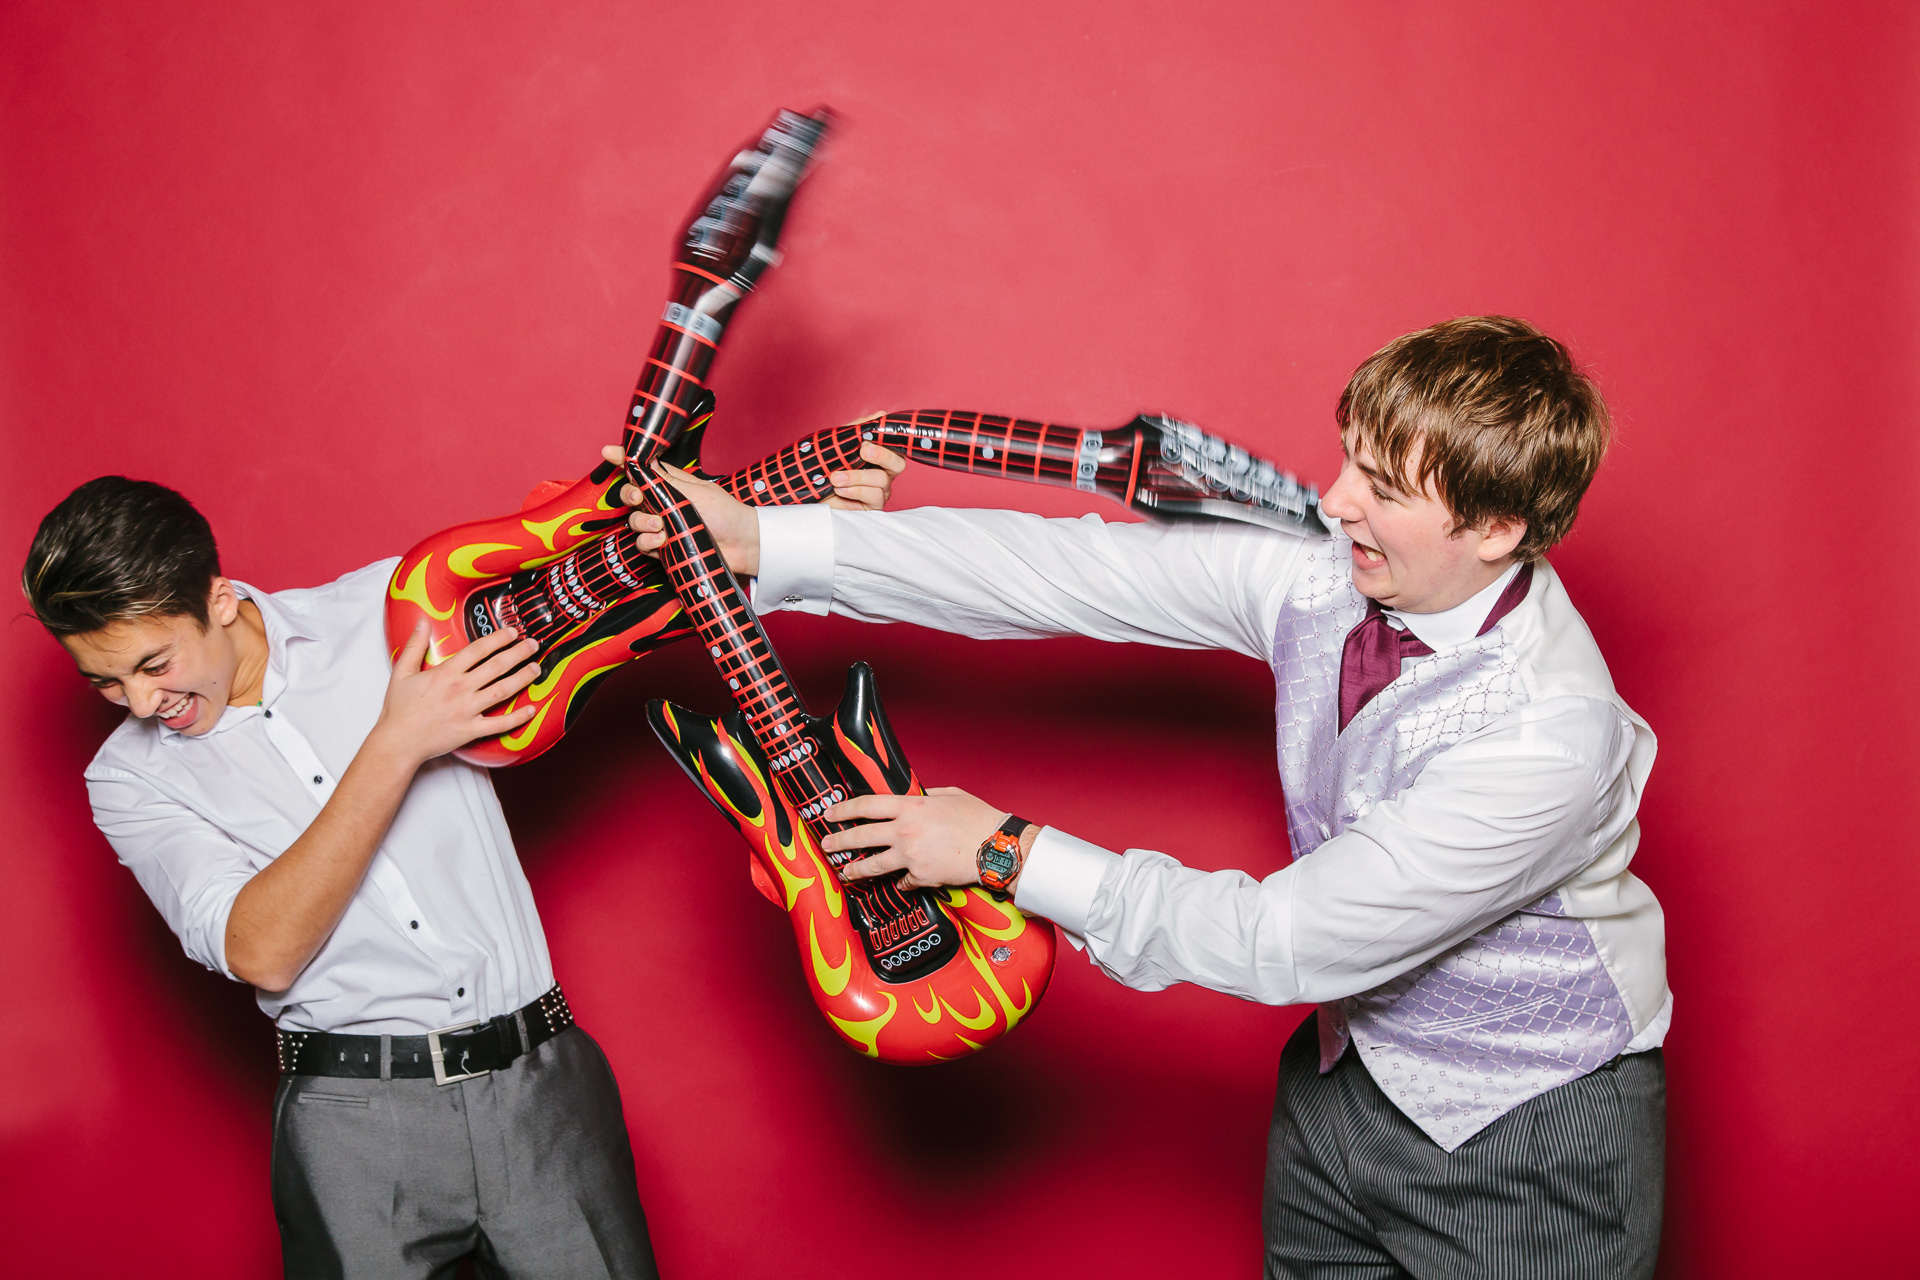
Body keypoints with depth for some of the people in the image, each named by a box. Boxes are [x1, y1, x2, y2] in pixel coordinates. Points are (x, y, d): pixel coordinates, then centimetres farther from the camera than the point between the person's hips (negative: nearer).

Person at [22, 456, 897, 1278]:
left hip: (540, 1081, 1)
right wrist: (395, 746, -19)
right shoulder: (129, 777, 1)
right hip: (355, 1125, -1)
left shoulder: (391, 605, 2)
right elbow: (262, 953, -13)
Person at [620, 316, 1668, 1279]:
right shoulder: (1326, 569, -15)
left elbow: (1288, 939, -30)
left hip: (1525, 1137, -6)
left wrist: (1008, 853, -25)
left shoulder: (1553, 730, -33)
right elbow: (1064, 570, -14)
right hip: (1347, 1075, 6)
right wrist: (764, 544, -15)